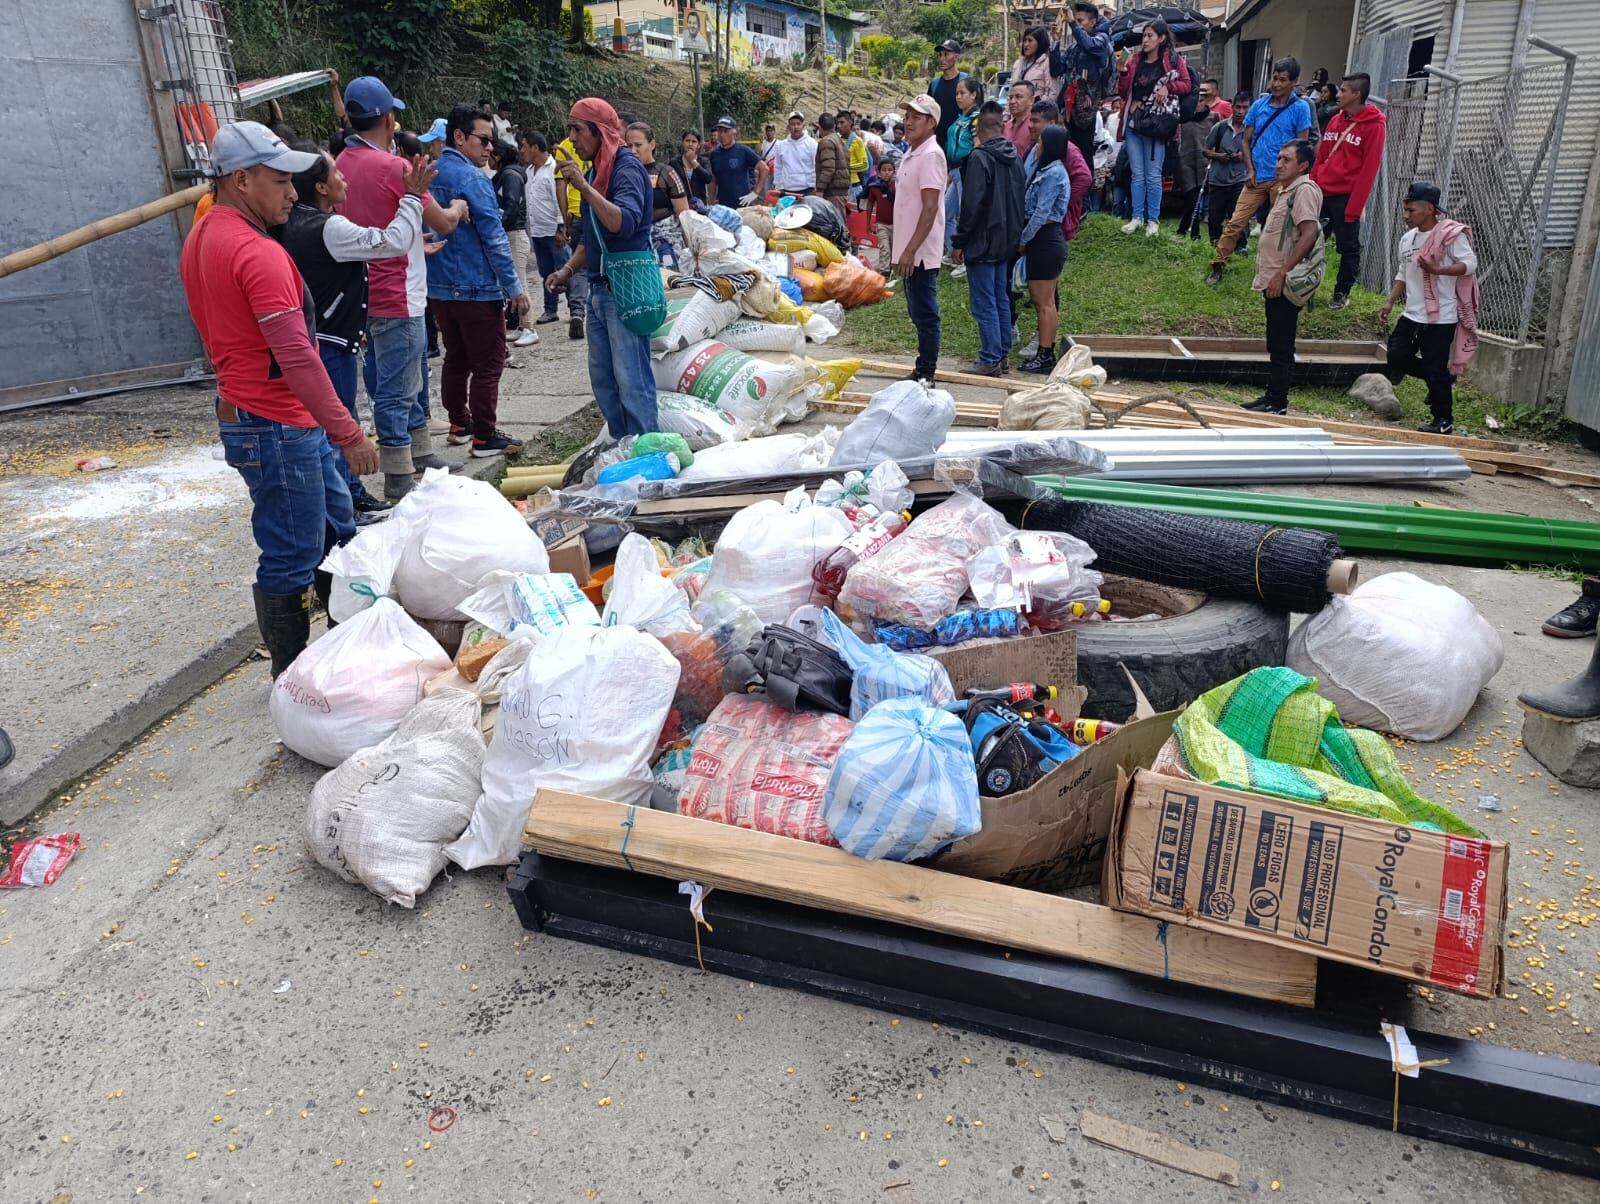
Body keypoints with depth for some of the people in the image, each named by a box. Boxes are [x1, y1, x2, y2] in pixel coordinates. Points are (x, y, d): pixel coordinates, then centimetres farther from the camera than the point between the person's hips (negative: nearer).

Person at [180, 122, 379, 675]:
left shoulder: (201, 239, 12)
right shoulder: (257, 252, -21)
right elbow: (296, 356, -26)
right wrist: (349, 434, -24)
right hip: (277, 428, -11)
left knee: (336, 531, 20)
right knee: (290, 564, 0)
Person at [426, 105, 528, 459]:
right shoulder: (473, 179, -15)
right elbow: (494, 238, -17)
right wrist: (515, 287, -13)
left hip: (439, 287, 8)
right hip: (477, 289, -8)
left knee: (456, 358, 20)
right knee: (487, 364, -1)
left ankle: (458, 420, 30)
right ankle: (484, 437, 1)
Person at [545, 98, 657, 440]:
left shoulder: (626, 167, -10)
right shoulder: (593, 171, 17)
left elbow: (624, 223, -27)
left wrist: (585, 187, -29)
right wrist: (568, 270, 13)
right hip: (599, 288, 9)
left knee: (632, 379, -9)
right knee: (602, 378, 12)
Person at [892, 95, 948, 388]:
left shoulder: (930, 155, -14)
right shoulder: (911, 154, 15)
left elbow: (930, 208, -20)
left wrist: (910, 250, -23)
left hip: (920, 252, -10)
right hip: (910, 250, 10)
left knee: (925, 314, -4)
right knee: (919, 312, 15)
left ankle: (926, 375, 2)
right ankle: (923, 369, 24)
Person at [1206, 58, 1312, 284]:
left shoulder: (1300, 108, -2)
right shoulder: (1259, 105, 7)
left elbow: (1301, 145, -1)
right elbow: (1246, 140, 10)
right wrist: (1250, 170, 0)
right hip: (1256, 178, 3)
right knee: (1236, 222, -4)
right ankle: (1217, 266, 3)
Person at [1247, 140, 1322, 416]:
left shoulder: (1305, 190, -12)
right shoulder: (1286, 190, 18)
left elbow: (1309, 233, -22)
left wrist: (1282, 273, -24)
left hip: (1284, 284, -10)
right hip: (1274, 282, 10)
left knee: (1281, 346, -5)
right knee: (1276, 345, 14)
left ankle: (1277, 402, -1)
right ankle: (1272, 397, 21)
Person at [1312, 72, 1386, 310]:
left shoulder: (1374, 125, -8)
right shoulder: (1335, 120, 13)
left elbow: (1369, 169, -13)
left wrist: (1354, 206, -17)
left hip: (1346, 197, -6)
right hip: (1322, 193, 6)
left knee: (1348, 247, 3)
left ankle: (1342, 293, 14)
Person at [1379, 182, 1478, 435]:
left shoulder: (1451, 234, -11)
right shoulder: (1407, 238, 11)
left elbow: (1470, 264, -18)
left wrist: (1436, 269, -31)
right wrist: (1390, 301, 11)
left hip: (1440, 318, -7)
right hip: (1411, 315, 7)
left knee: (1436, 369, -3)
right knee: (1397, 357, 2)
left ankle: (1444, 421, 10)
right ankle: (1443, 379, 25)